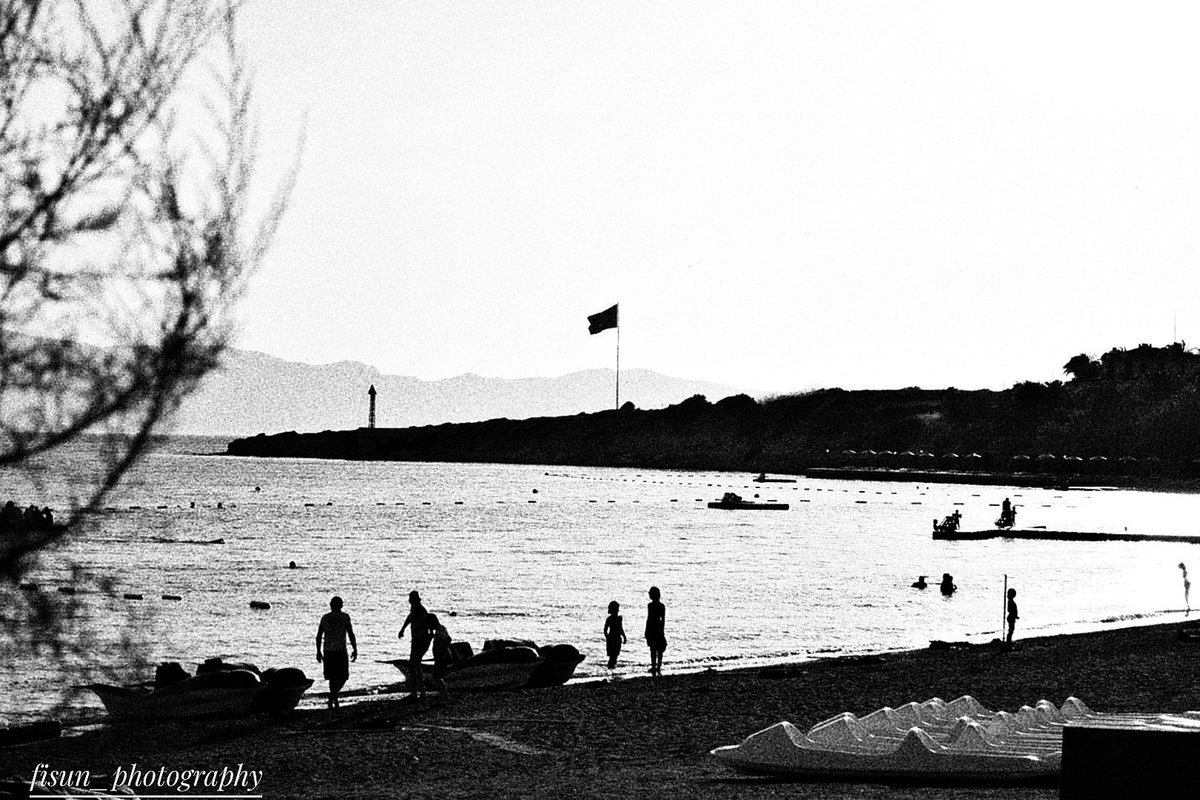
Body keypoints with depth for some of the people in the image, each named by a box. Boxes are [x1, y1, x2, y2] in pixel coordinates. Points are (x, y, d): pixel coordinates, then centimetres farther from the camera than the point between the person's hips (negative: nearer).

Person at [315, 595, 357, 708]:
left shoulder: (325, 618, 6)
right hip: (340, 650, -4)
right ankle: (333, 697, -16)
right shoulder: (344, 617, -4)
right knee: (343, 677, 5)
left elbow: (319, 636, 7)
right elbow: (351, 634, -8)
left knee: (333, 677, 14)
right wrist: (355, 650, -1)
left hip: (327, 651, 4)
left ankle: (334, 700, 13)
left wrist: (318, 652, 15)